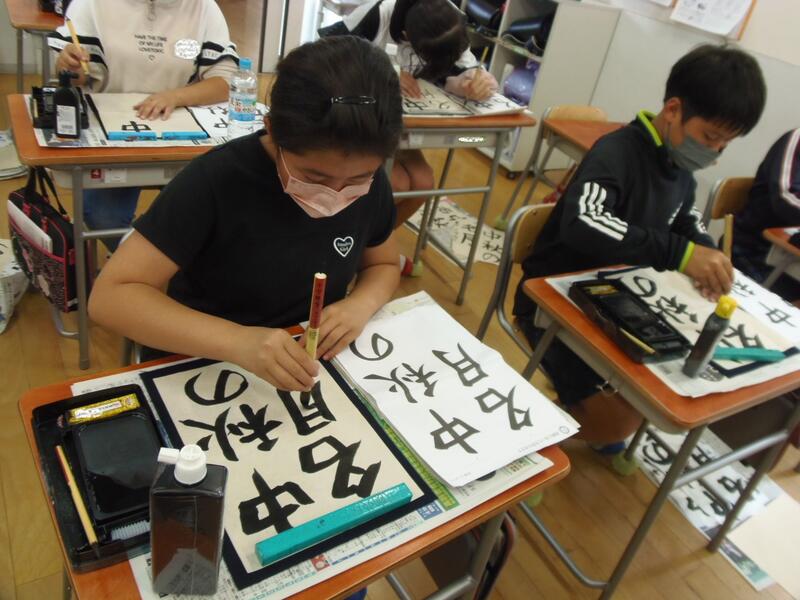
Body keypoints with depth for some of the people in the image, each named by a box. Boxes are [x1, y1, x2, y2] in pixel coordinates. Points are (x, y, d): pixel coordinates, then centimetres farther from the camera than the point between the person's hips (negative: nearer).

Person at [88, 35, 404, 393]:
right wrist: (238, 342, -34)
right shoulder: (215, 182, -20)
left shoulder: (369, 182, -9)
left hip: (312, 372, 3)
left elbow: (383, 264, 7)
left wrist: (361, 304, -14)